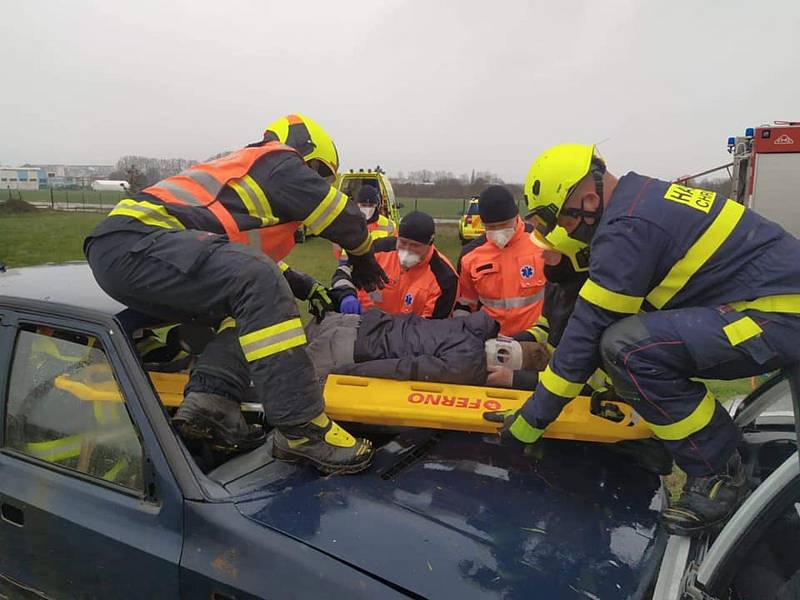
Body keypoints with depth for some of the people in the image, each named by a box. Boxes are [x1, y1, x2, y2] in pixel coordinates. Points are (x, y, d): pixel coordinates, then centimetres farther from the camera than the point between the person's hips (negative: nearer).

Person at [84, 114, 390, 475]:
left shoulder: (237, 167, 32)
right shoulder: (279, 162, 4)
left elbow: (262, 259, 38)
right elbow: (346, 218, 5)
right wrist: (362, 257, 25)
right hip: (131, 241, -10)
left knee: (247, 307, 12)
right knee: (258, 282, -27)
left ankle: (209, 397, -9)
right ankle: (301, 428, -28)